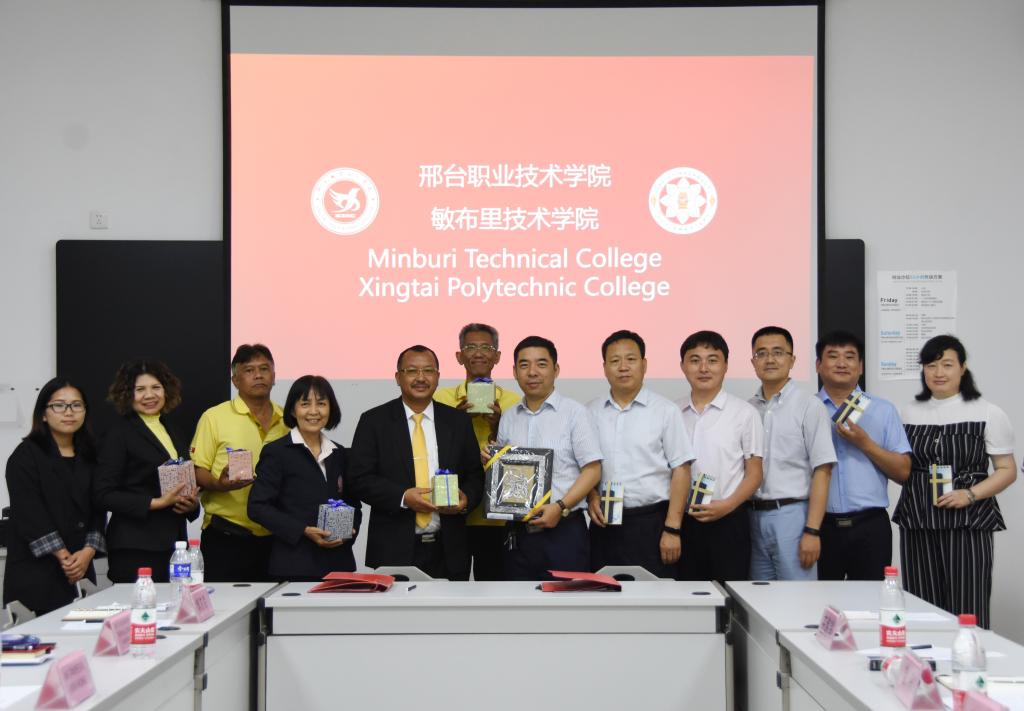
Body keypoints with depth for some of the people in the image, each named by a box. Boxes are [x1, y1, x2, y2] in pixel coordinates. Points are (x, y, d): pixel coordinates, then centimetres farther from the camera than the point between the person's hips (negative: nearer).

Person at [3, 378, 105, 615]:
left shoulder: (89, 457, 14)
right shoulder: (26, 456, -2)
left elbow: (98, 509, 9)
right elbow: (30, 514, -9)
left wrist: (88, 552, -7)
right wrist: (63, 556, -13)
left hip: (80, 570, 4)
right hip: (35, 571, -4)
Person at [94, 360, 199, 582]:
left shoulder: (173, 432, 17)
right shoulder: (120, 433, -3)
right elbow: (103, 495, -10)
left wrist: (192, 503, 3)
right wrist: (157, 503, -15)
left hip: (173, 543, 6)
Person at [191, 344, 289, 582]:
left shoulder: (287, 421, 12)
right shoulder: (214, 417, 1)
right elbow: (196, 471, -2)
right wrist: (219, 484, -22)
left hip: (274, 537, 4)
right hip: (227, 538, -4)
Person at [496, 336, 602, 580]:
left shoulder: (574, 413, -2)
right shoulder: (507, 419, 13)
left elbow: (592, 470, -7)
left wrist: (560, 507, -17)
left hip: (564, 531, -4)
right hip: (518, 533, 4)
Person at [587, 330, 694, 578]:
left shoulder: (665, 411, 0)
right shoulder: (592, 412, 9)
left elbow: (681, 471, -3)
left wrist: (672, 529, -9)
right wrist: (591, 496, -6)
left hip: (651, 521, -3)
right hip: (604, 523, 3)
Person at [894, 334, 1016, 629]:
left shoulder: (987, 413, 2)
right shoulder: (911, 412, 13)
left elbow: (1007, 470, 1)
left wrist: (970, 494, -13)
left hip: (968, 524, -3)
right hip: (917, 524, 3)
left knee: (967, 612, -7)